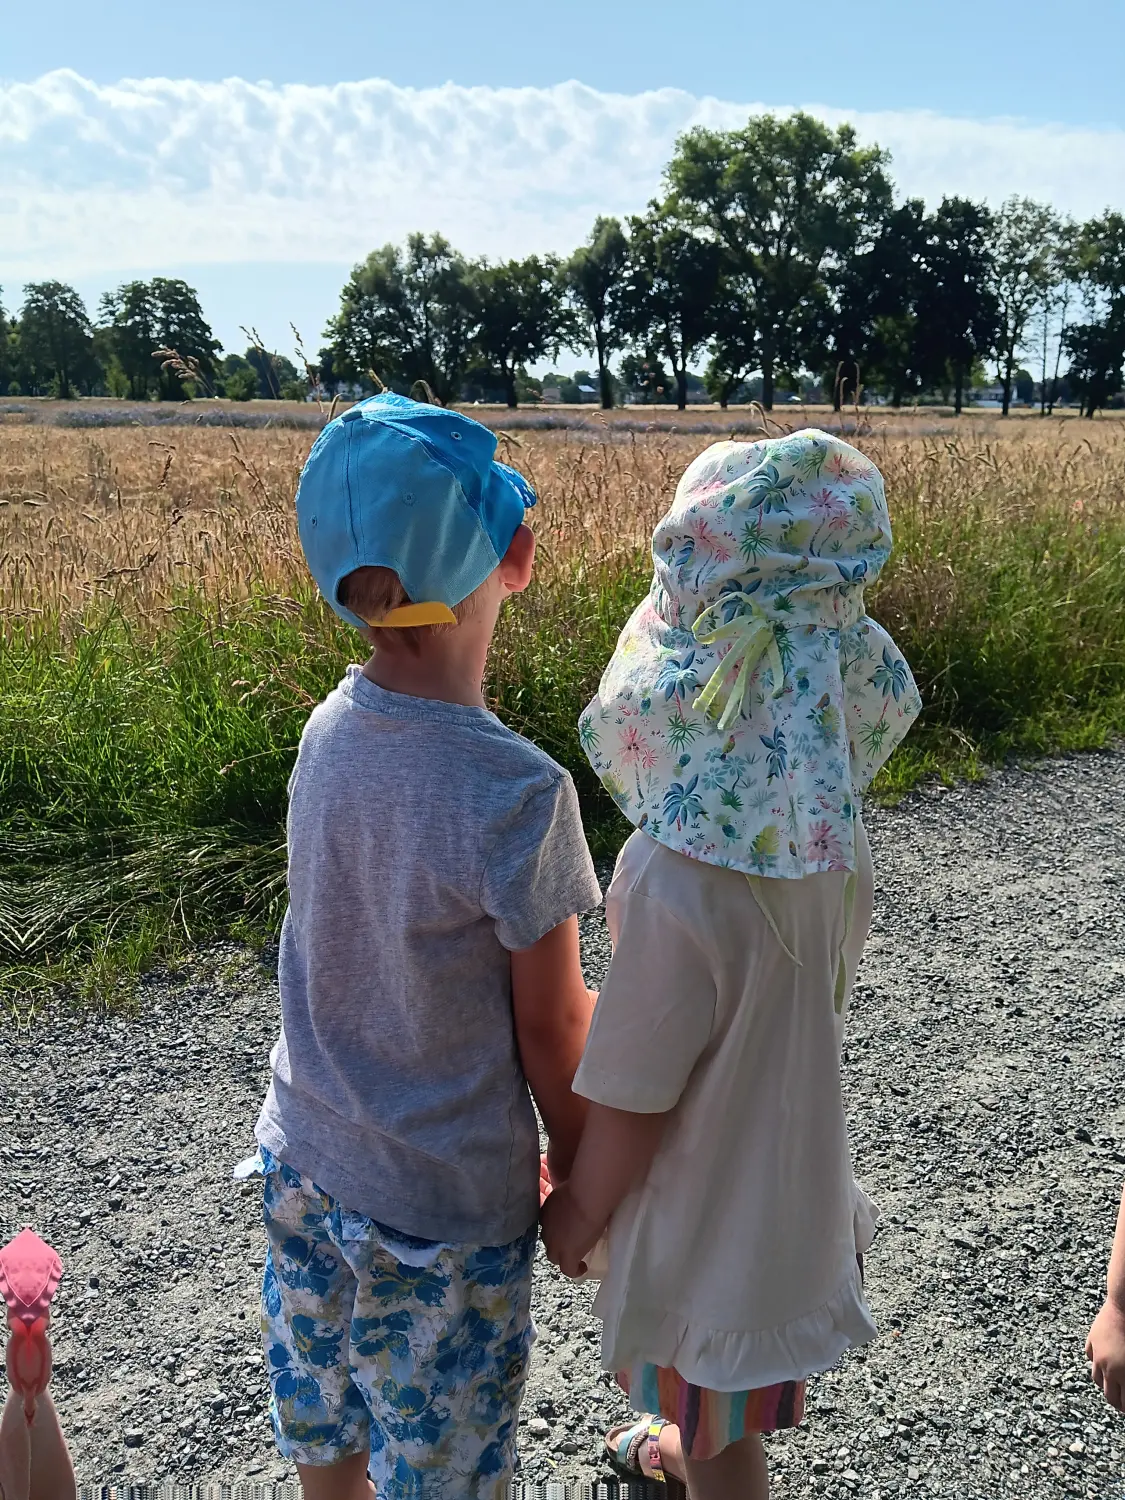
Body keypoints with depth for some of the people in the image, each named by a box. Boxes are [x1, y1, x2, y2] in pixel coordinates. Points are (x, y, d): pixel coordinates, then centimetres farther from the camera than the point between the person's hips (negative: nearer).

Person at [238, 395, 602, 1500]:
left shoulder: (329, 732, -10)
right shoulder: (518, 795, -28)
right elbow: (552, 1026, -16)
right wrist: (581, 1176, 0)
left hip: (304, 1161, 6)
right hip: (443, 1208, -5)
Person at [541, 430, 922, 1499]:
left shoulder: (678, 878, -36)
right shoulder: (834, 834, -13)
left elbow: (628, 1102, -24)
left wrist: (576, 1213, -6)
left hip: (708, 1207, -8)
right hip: (792, 1170, 8)